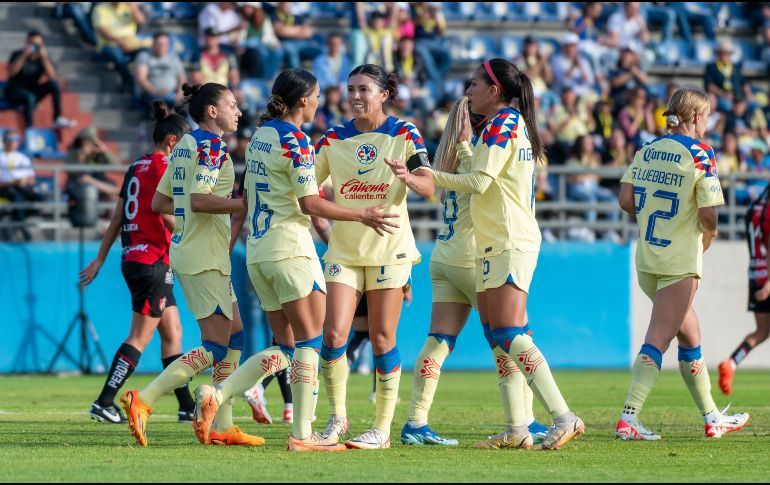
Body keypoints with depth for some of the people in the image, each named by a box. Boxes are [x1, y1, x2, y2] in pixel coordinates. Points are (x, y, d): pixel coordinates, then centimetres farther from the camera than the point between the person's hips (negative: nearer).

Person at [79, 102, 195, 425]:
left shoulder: (136, 167, 15)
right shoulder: (163, 166, -10)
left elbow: (117, 218, 17)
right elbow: (167, 213, -19)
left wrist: (101, 259, 19)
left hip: (132, 258, 9)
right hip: (153, 260, -9)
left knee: (172, 333, 12)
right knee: (140, 337, -7)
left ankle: (186, 406, 14)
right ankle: (104, 403, -10)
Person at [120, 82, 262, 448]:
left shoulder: (185, 145, 15)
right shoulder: (212, 147, -13)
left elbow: (159, 203, 16)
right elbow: (199, 200, -25)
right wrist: (247, 204, -19)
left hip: (187, 250, 10)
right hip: (204, 257, -10)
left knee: (234, 335, 13)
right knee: (216, 347, -9)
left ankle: (223, 426, 13)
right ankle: (143, 400, -16)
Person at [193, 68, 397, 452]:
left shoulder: (260, 135, 14)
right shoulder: (295, 140, -11)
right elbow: (310, 204, -15)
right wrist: (362, 216, -8)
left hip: (258, 251, 8)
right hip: (291, 250, -8)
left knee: (286, 348, 10)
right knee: (309, 341, -3)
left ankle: (215, 396, -4)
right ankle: (302, 434, -7)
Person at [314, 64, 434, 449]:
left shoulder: (403, 134, -2)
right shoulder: (334, 139, 6)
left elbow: (429, 187, -12)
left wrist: (409, 177, -33)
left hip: (388, 249, -2)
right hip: (343, 251, 2)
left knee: (382, 340, -1)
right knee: (333, 335, -9)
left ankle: (382, 429, 7)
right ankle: (337, 417, 7)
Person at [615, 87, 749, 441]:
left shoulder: (646, 151, 7)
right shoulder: (700, 154, -10)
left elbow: (626, 200, 2)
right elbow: (708, 216, -14)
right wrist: (706, 240, 6)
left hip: (646, 261, 7)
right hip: (680, 262, -7)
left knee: (690, 336, 18)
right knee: (657, 340, -8)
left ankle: (711, 417, 27)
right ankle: (628, 418, -18)